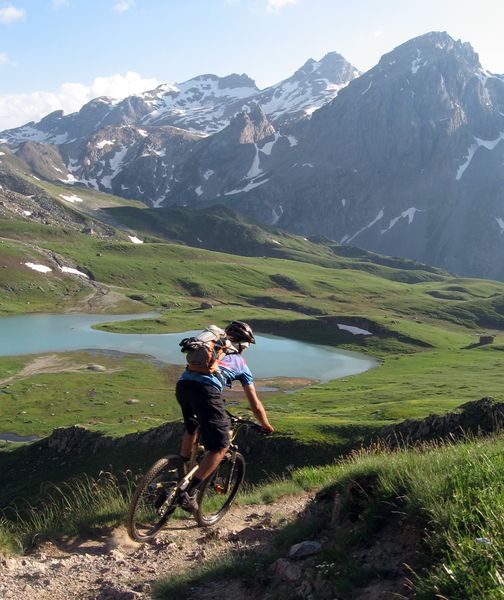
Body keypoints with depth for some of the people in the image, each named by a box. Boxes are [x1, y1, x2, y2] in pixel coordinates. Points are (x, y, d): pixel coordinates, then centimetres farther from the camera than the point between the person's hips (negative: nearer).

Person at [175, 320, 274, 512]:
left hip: (182, 385, 6)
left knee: (191, 428, 34)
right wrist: (267, 427, 42)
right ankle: (189, 493, -5)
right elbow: (256, 406, 25)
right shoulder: (240, 363, 24)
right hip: (205, 390, -6)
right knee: (220, 447, 4)